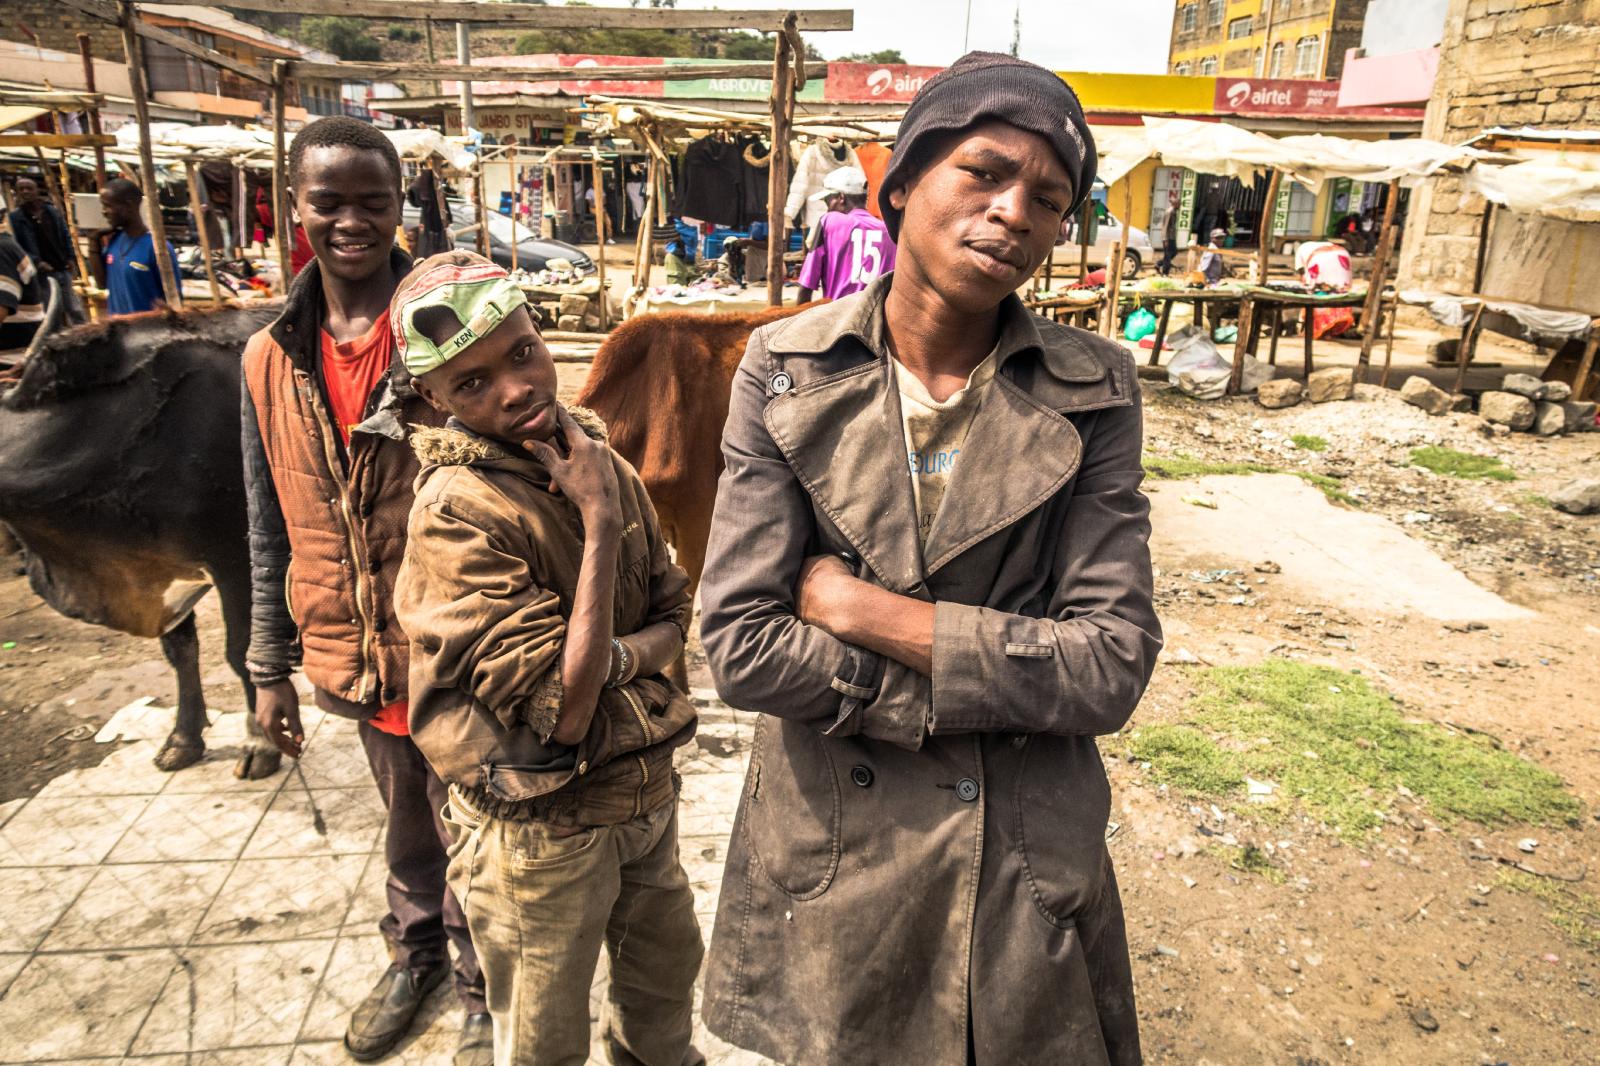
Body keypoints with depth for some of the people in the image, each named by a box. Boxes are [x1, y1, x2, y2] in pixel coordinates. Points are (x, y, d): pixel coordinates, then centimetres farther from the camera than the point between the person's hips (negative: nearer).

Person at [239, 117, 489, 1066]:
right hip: (355, 655, 4)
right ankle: (417, 950, 52)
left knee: (471, 839, 13)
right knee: (407, 824, 26)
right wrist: (272, 666, 12)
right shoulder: (272, 358, 1)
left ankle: (483, 986, 39)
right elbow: (272, 529, 8)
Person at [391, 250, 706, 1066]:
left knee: (666, 979, 29)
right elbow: (559, 712, -28)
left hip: (645, 795, 6)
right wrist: (599, 524, -28)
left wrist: (615, 660, -19)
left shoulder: (596, 457, -4)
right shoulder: (455, 512, -24)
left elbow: (671, 617, 3)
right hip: (544, 836, -6)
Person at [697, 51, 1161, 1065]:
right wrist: (991, 692, -16)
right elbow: (742, 645, -16)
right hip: (828, 860, 0)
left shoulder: (1092, 391, -8)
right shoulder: (786, 370, -9)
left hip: (1024, 871, 1)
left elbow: (1113, 667, -15)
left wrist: (858, 607, -19)